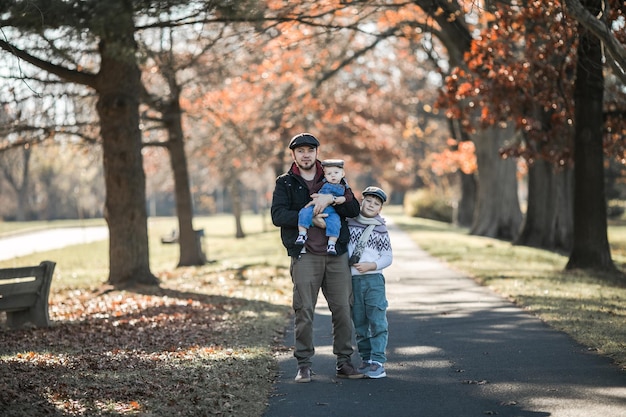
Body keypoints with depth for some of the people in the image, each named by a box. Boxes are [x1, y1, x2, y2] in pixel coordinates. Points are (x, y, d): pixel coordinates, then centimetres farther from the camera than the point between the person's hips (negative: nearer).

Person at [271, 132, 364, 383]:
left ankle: (344, 362, 12)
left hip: (336, 254, 2)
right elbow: (278, 215, -7)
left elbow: (354, 209, 3)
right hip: (305, 256, -2)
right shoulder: (285, 183, 8)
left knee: (343, 309, 2)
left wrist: (331, 200, -14)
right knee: (304, 311, -4)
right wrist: (311, 219, -15)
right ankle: (304, 365, 5)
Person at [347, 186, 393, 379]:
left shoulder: (381, 230, 4)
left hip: (374, 279, -2)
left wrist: (370, 266, -11)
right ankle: (366, 358, 15)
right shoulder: (349, 223, 7)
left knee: (377, 321, -9)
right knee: (359, 323, 6)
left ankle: (378, 361, -10)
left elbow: (388, 258, 3)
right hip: (352, 280, 2)